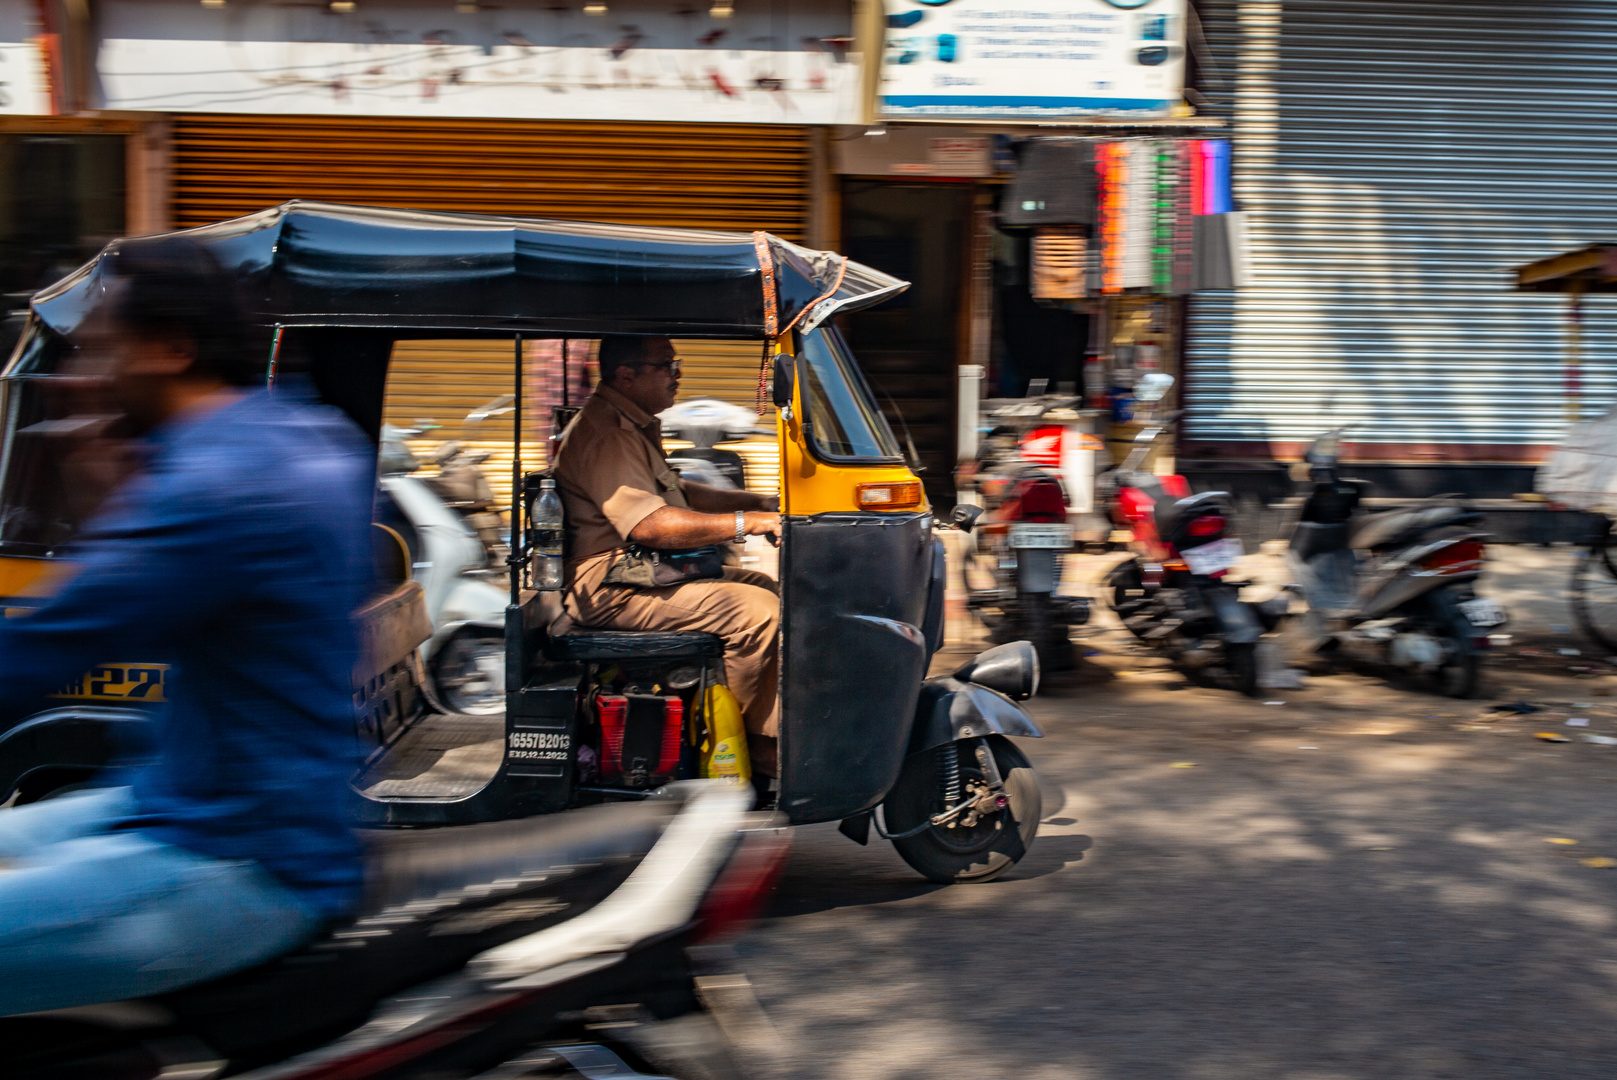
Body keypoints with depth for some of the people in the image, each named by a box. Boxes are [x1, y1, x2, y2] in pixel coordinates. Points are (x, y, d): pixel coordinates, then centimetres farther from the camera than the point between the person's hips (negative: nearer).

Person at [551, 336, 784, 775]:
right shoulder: (604, 436, -18)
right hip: (609, 590, -12)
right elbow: (651, 525, -29)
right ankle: (754, 750, -11)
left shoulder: (632, 427, 18)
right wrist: (750, 522, -29)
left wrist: (763, 503, 12)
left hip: (646, 571, 12)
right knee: (758, 611, -22)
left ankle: (781, 734, 4)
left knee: (767, 587, 10)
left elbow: (677, 493, 24)